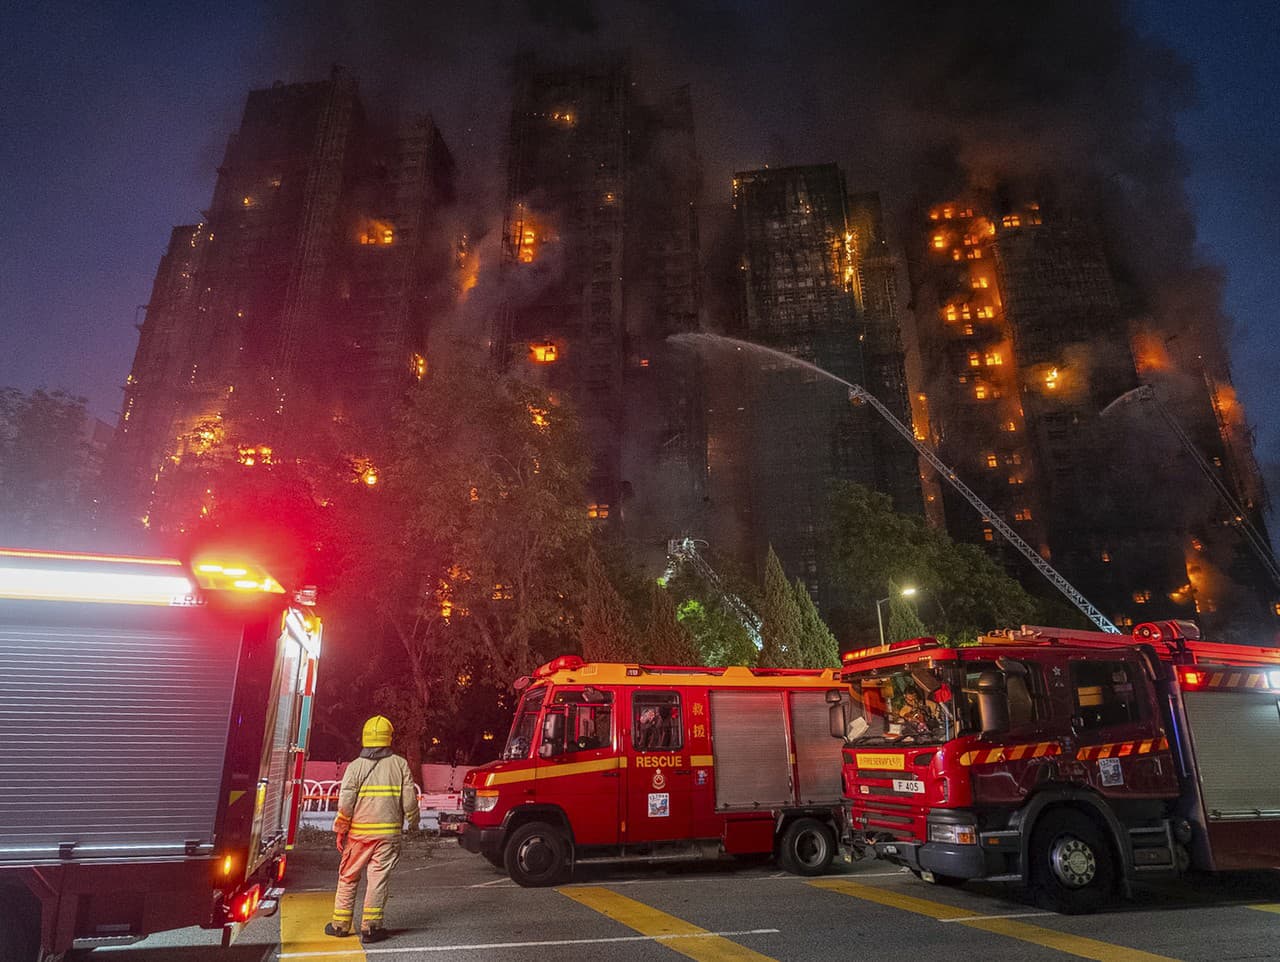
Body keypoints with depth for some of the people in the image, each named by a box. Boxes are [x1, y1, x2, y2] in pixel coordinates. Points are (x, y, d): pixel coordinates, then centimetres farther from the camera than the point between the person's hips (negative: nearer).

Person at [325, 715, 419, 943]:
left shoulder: (355, 767, -4)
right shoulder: (400, 764, -2)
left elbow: (345, 803, -6)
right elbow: (409, 799, -1)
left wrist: (340, 830, 6)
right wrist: (413, 822, 15)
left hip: (359, 832, 1)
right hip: (388, 832, 0)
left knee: (348, 877, 15)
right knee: (378, 878, 5)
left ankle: (340, 923, 23)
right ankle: (370, 927, 7)